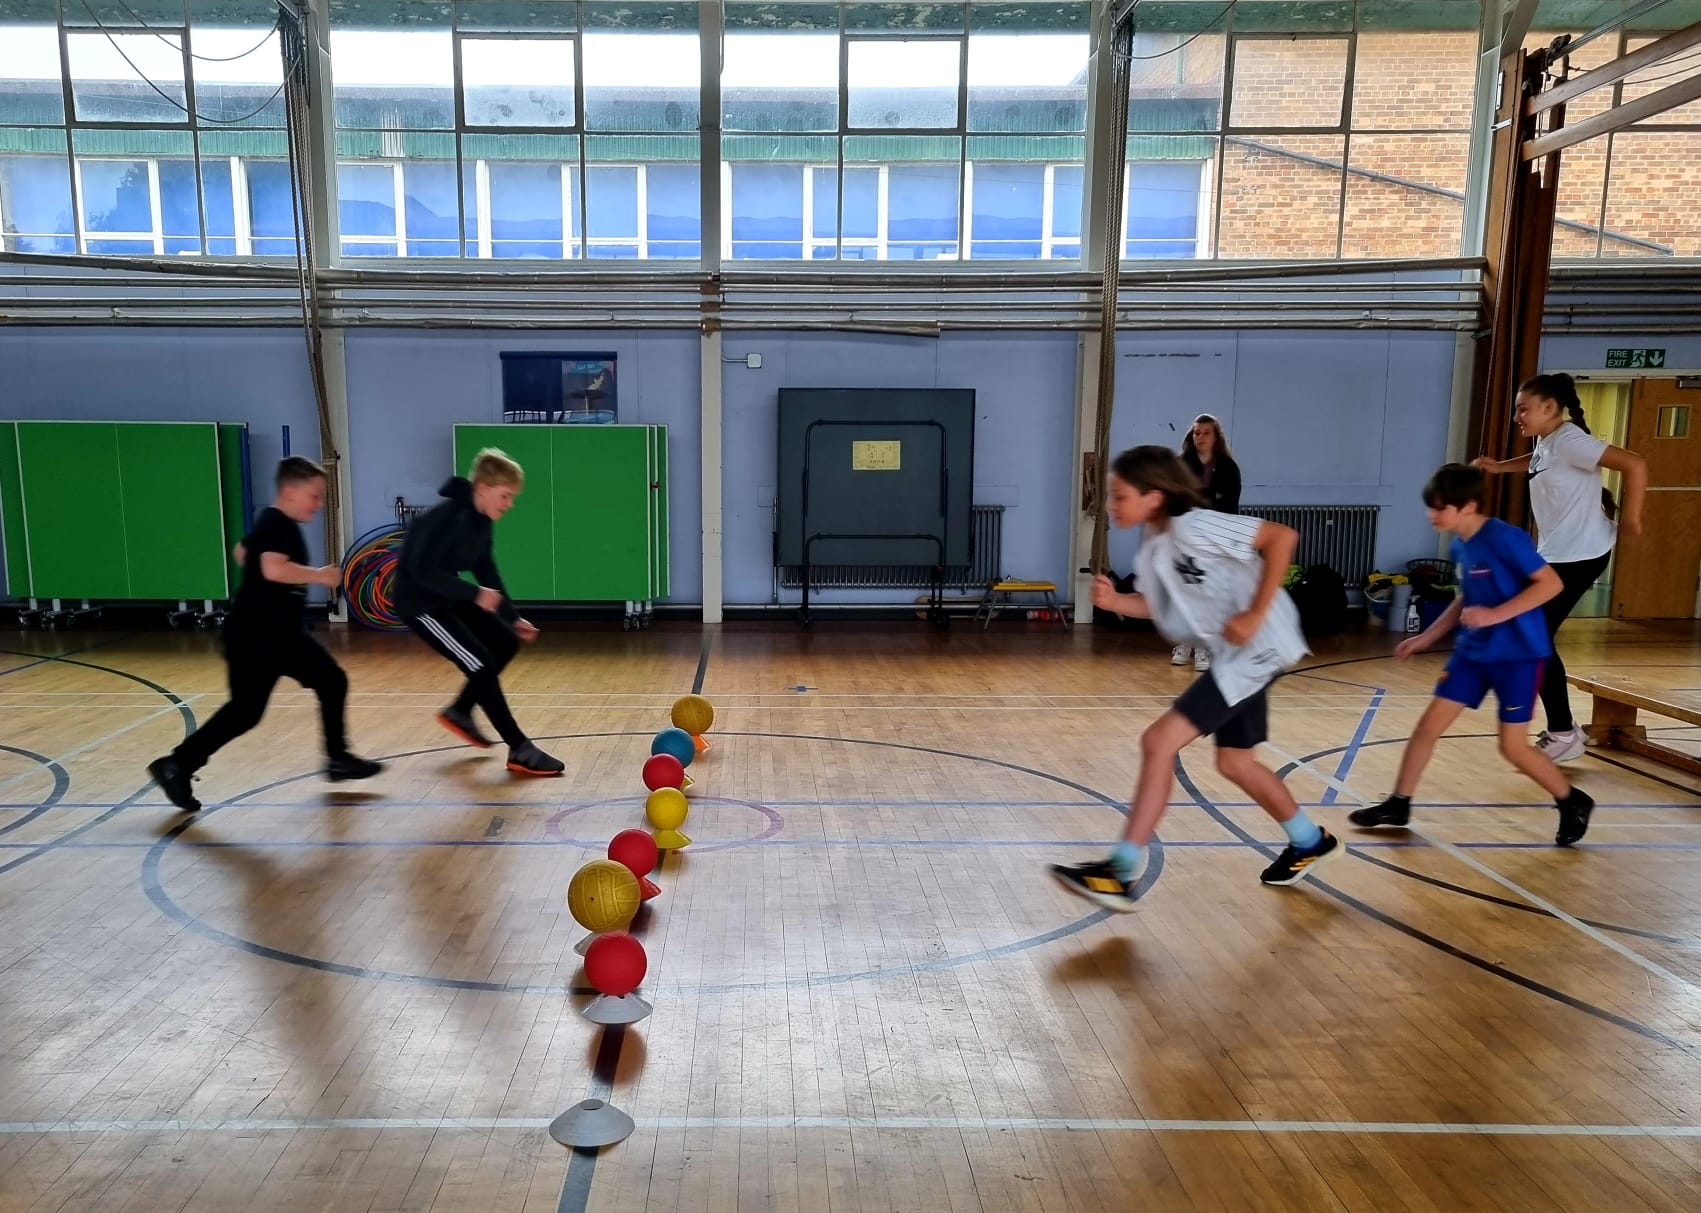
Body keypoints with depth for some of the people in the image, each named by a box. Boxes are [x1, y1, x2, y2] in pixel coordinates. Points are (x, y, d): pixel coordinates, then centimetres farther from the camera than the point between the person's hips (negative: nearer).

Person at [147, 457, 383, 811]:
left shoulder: (274, 524, 13)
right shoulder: (278, 525, -18)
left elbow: (242, 552, 31)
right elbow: (274, 568, -37)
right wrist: (319, 575, -24)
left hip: (283, 633, 10)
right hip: (255, 636, -10)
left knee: (332, 682, 11)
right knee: (246, 710, -8)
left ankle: (338, 759, 20)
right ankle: (176, 765, 4)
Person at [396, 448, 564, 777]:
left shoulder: (480, 520, 2)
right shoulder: (446, 516, -25)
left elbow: (487, 571, 11)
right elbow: (421, 570, -30)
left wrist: (512, 617, 9)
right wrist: (475, 594, -31)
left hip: (447, 597, 10)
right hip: (419, 602, -9)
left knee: (506, 644, 12)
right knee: (482, 665, -13)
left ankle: (460, 712, 27)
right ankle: (520, 751, -6)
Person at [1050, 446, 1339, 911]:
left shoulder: (1193, 527, -21)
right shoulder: (1153, 544, 4)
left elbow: (1282, 536, -22)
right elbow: (1161, 604, 12)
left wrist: (1256, 614, -23)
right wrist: (1115, 601, -7)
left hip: (1256, 649, -10)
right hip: (1233, 656, 10)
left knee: (1158, 742, -16)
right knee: (1235, 763, 22)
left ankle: (1121, 873, -11)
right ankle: (1311, 843, 44)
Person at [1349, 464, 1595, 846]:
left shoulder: (1504, 538, -19)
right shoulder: (1459, 547, 5)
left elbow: (1551, 583, -21)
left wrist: (1495, 615, -27)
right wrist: (1427, 637, 15)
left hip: (1518, 654, -7)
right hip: (1473, 651, 8)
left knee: (1513, 746, -2)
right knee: (1428, 725, 4)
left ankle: (1573, 803, 23)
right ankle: (1398, 805, 15)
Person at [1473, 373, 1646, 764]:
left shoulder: (1570, 440, -20)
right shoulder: (1545, 442, 9)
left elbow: (1635, 464, -25)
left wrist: (1630, 519, -18)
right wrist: (1499, 466, 19)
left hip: (1579, 555, -10)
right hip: (1556, 553, 10)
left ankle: (1563, 735, 3)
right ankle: (1561, 728, 23)